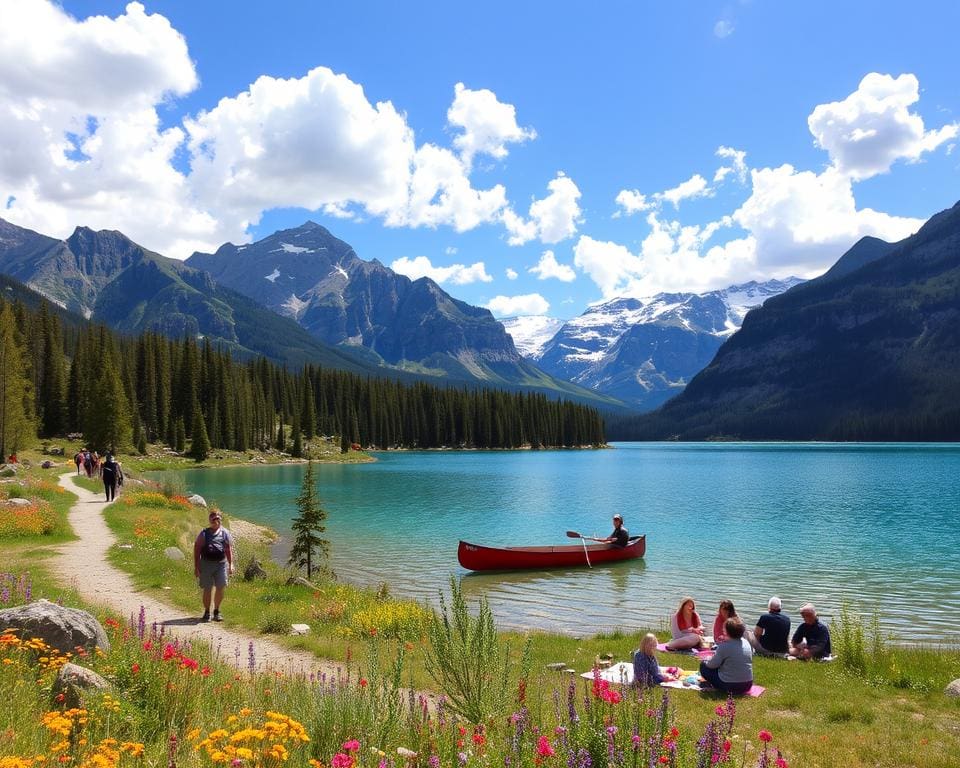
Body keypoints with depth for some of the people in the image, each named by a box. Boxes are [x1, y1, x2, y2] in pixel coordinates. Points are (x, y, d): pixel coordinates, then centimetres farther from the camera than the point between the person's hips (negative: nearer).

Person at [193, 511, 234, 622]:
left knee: (220, 588, 1)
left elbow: (229, 550, 10)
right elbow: (197, 549, 3)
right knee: (207, 589, 2)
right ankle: (207, 612, 18)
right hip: (206, 563, -1)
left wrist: (230, 565, 3)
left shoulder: (225, 533, 10)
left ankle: (216, 611, 18)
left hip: (221, 564, 1)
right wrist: (196, 567, -2)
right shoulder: (204, 534, 5)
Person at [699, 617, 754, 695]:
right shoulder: (746, 642, 1)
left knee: (703, 665, 9)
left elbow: (713, 664, -14)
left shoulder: (724, 646, -20)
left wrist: (708, 660, 12)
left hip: (730, 685, -7)